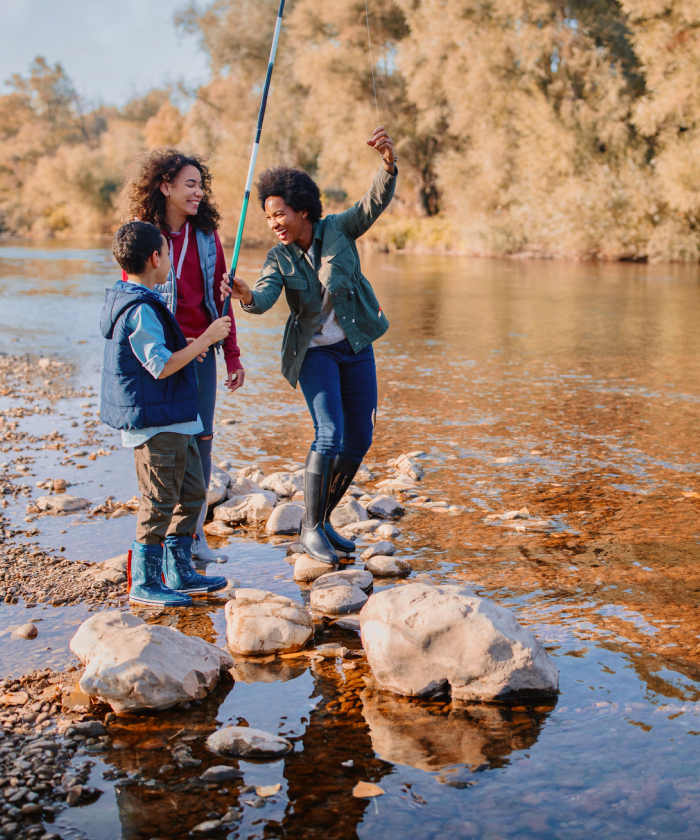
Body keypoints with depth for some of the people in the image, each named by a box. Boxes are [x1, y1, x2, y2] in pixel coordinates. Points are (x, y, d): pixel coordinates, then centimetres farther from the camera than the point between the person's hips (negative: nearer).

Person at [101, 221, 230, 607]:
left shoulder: (127, 300, 13)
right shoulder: (140, 310, -20)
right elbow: (162, 367, -24)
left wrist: (187, 347, 15)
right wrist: (205, 339, -17)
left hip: (173, 421, 11)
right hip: (155, 423, -11)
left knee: (192, 492, 16)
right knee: (159, 503, -3)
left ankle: (179, 573, 24)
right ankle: (144, 582, 8)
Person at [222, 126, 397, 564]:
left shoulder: (339, 229, -6)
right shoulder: (280, 258, -7)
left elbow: (377, 201, -20)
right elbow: (264, 298, -24)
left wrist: (389, 161, -38)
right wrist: (246, 295, -48)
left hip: (356, 347, 3)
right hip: (314, 352, -2)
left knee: (359, 442, 6)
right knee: (329, 435, -18)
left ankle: (323, 517, 23)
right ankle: (311, 529, -6)